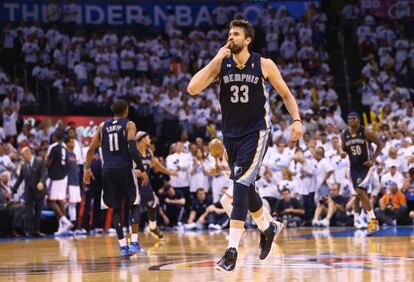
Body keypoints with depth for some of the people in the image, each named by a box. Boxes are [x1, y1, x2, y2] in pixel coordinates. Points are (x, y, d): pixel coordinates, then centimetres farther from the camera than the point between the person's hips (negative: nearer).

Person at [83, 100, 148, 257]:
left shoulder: (103, 126, 13)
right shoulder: (129, 125, 0)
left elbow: (91, 149, 12)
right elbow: (132, 149, -13)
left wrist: (87, 169, 21)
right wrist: (142, 170, -12)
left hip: (108, 171, 4)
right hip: (124, 169, -4)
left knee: (116, 209, 9)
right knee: (134, 205, 9)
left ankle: (123, 246, 2)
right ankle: (134, 242, -3)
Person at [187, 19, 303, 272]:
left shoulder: (264, 65, -7)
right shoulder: (221, 64, -2)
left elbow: (286, 94, 5)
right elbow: (192, 89, -14)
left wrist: (297, 120, -9)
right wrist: (217, 59, -17)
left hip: (256, 132, -4)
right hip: (232, 134, 4)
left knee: (241, 185, -18)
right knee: (245, 186, 15)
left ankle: (232, 250, -19)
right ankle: (268, 228, 43)